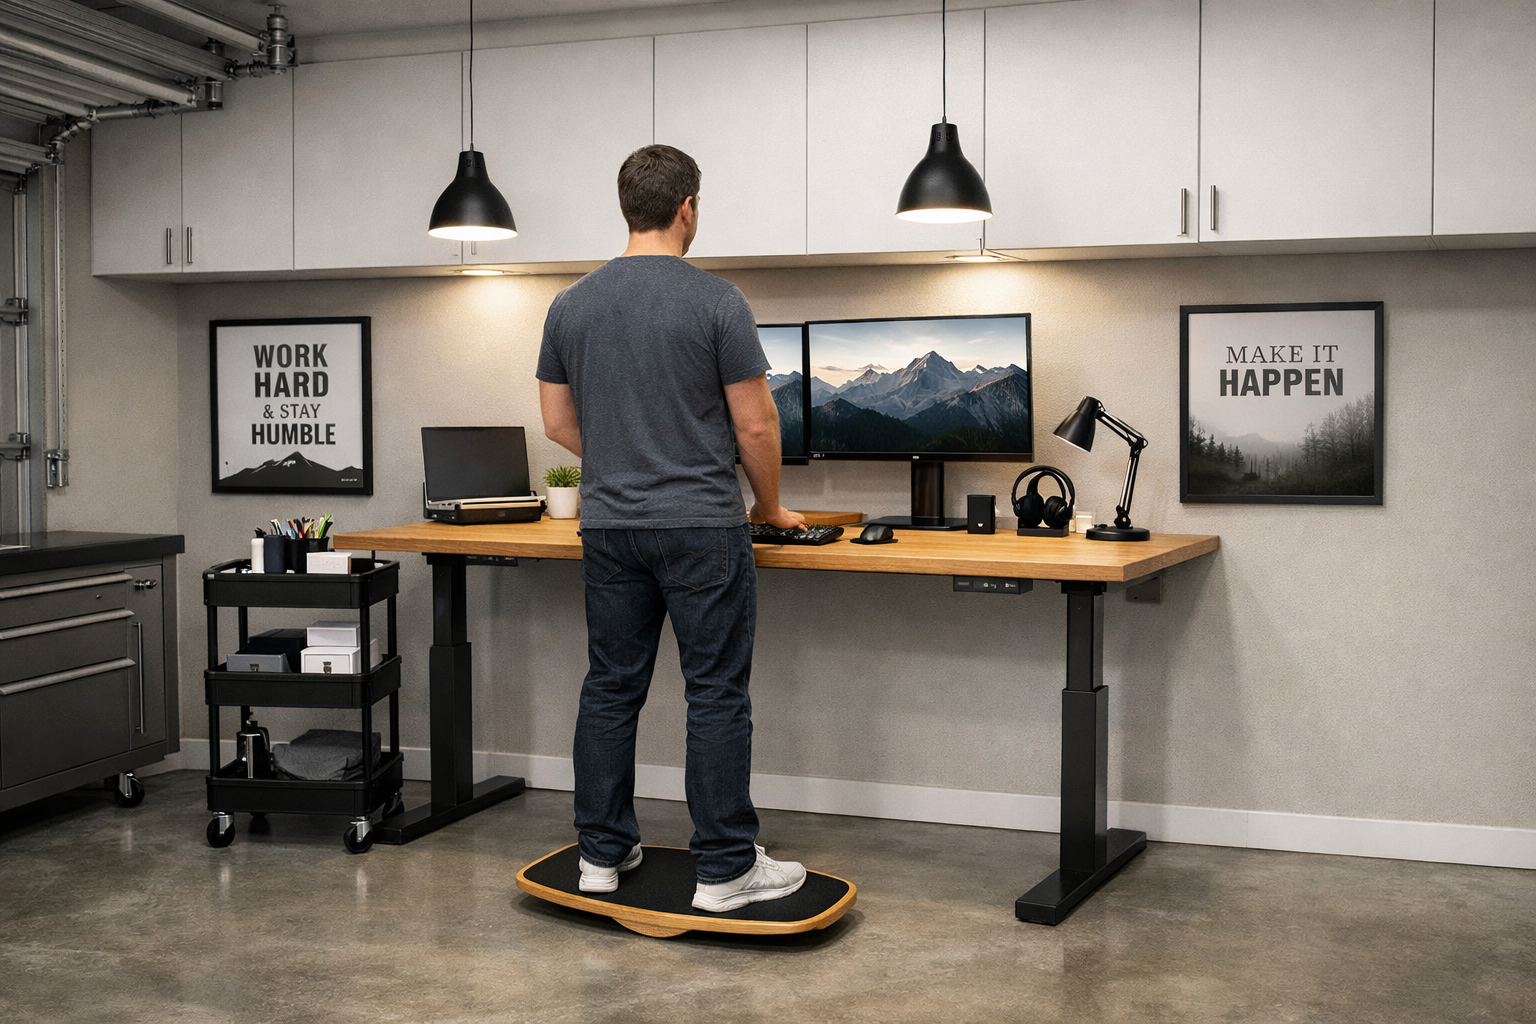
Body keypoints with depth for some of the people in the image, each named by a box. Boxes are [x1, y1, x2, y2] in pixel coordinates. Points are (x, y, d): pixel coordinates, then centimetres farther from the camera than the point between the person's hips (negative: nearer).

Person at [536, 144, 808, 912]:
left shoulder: (572, 304, 5)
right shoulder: (714, 301, -10)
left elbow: (558, 423, 11)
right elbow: (755, 425, -8)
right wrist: (771, 506, 9)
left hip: (609, 528, 5)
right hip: (701, 530, -5)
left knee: (610, 690, 12)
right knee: (716, 697, 0)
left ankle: (603, 853, 20)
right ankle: (724, 869, 6)